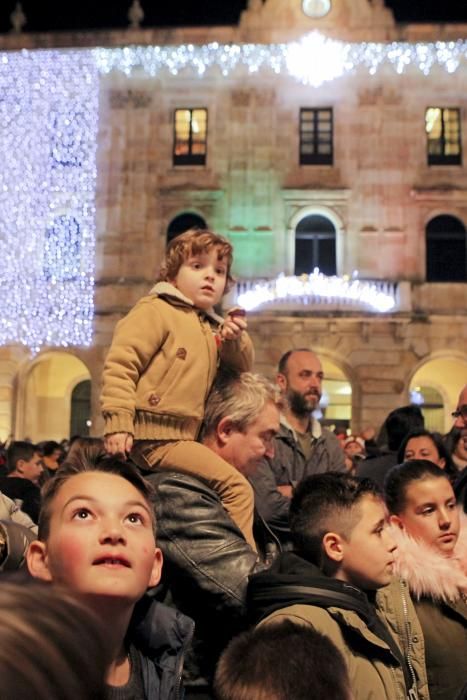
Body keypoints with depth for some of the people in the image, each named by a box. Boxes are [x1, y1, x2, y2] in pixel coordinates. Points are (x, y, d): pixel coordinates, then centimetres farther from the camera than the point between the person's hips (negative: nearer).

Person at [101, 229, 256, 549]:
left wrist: (236, 341, -3)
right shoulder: (155, 311, -6)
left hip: (183, 437, 10)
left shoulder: (213, 327, 19)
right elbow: (120, 364, -14)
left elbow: (242, 365, 19)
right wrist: (119, 423, -24)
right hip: (154, 435, -10)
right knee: (237, 487, -18)